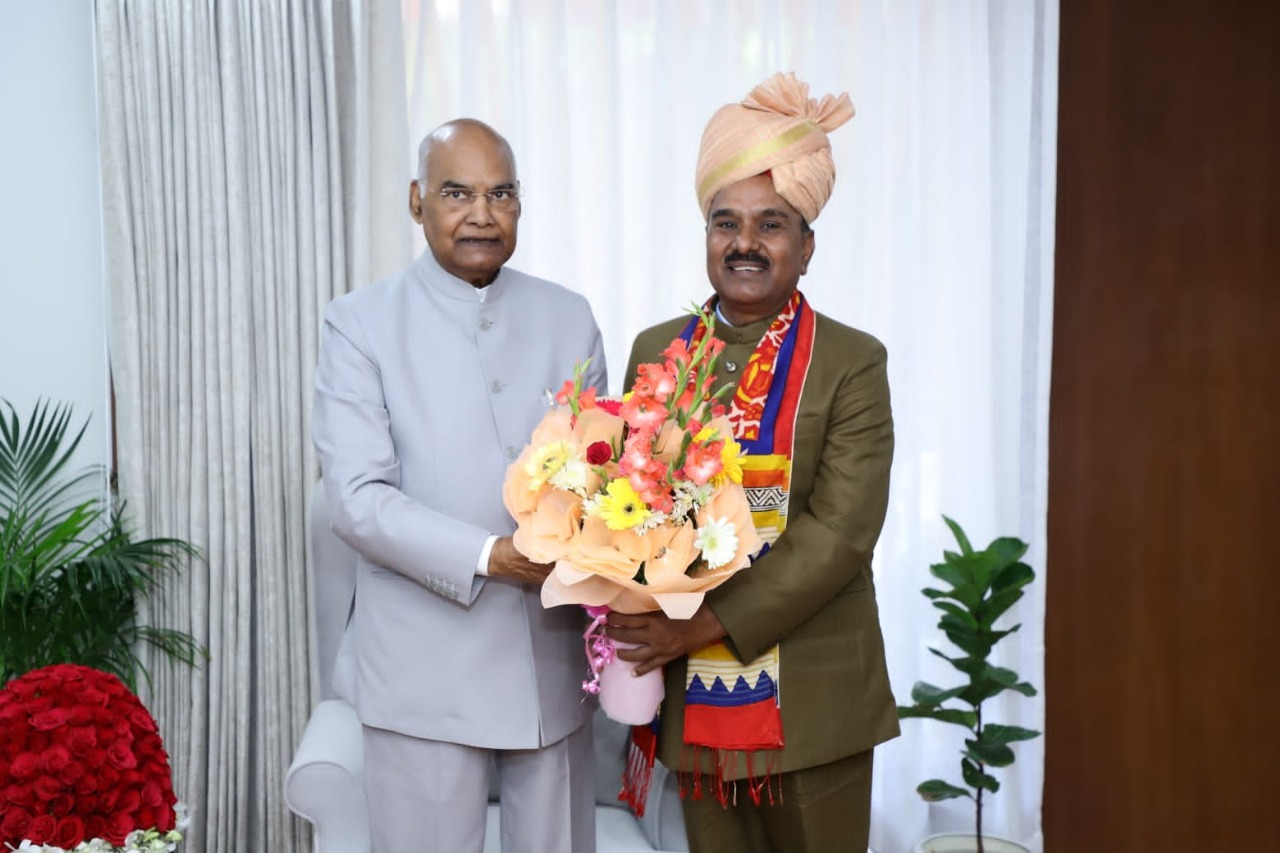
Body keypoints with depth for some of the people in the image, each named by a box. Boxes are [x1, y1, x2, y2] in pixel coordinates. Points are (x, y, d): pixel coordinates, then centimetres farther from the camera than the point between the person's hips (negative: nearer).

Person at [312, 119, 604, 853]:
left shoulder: (570, 318, 7)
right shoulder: (361, 323, -4)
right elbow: (357, 496, -11)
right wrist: (489, 556, -21)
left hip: (553, 658, 3)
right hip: (424, 668, -3)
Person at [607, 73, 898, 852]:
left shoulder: (852, 362, -6)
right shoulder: (656, 351, 6)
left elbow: (841, 532, -14)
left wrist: (710, 624, -19)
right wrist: (640, 625, -9)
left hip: (812, 697, -3)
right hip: (692, 692, 3)